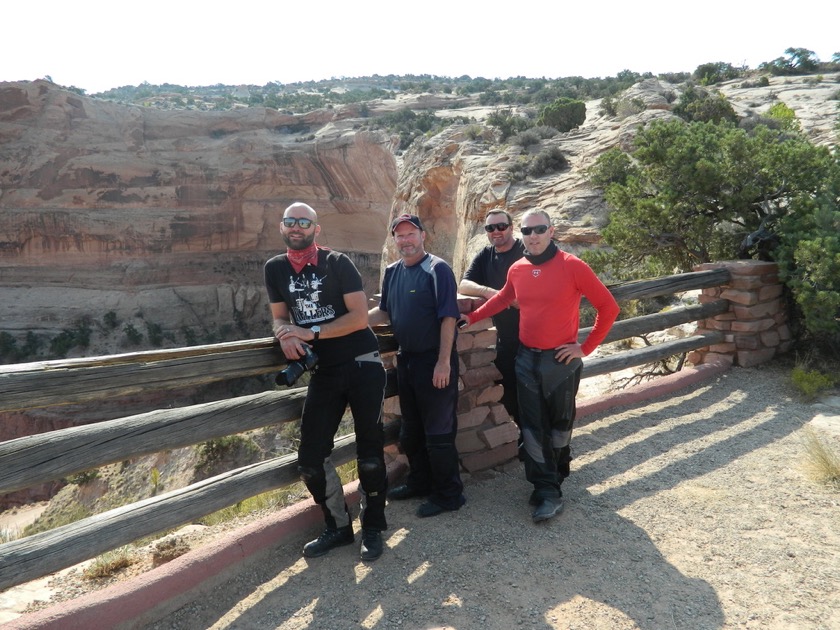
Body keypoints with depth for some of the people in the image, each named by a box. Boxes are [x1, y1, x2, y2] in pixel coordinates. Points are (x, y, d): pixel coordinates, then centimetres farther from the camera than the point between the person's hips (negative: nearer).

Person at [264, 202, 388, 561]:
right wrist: (285, 335, -10)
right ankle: (338, 526, 21)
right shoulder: (275, 269, 8)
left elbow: (359, 316, -11)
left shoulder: (337, 263, -5)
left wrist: (312, 333, -18)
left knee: (369, 453, 1)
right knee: (311, 459, 1)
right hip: (324, 371, 4)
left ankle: (372, 528, 20)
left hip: (362, 364, -4)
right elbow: (279, 316, 14)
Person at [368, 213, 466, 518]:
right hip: (405, 360, 8)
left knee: (438, 432, 0)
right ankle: (419, 481, 36)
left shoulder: (437, 269, -12)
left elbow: (448, 317, -17)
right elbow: (384, 312, 16)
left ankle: (448, 494, 15)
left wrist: (444, 362, -21)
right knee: (410, 429, 19)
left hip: (434, 361, -8)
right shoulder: (392, 272, 9)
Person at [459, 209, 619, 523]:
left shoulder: (572, 266, -13)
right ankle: (548, 492, 13)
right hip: (526, 359, 4)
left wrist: (586, 346, -9)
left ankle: (556, 473, 34)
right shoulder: (517, 270, 1)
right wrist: (471, 318, 18)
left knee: (559, 423, 12)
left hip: (560, 360, -3)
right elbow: (502, 299, 22)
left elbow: (608, 307, -8)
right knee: (532, 427, 3)